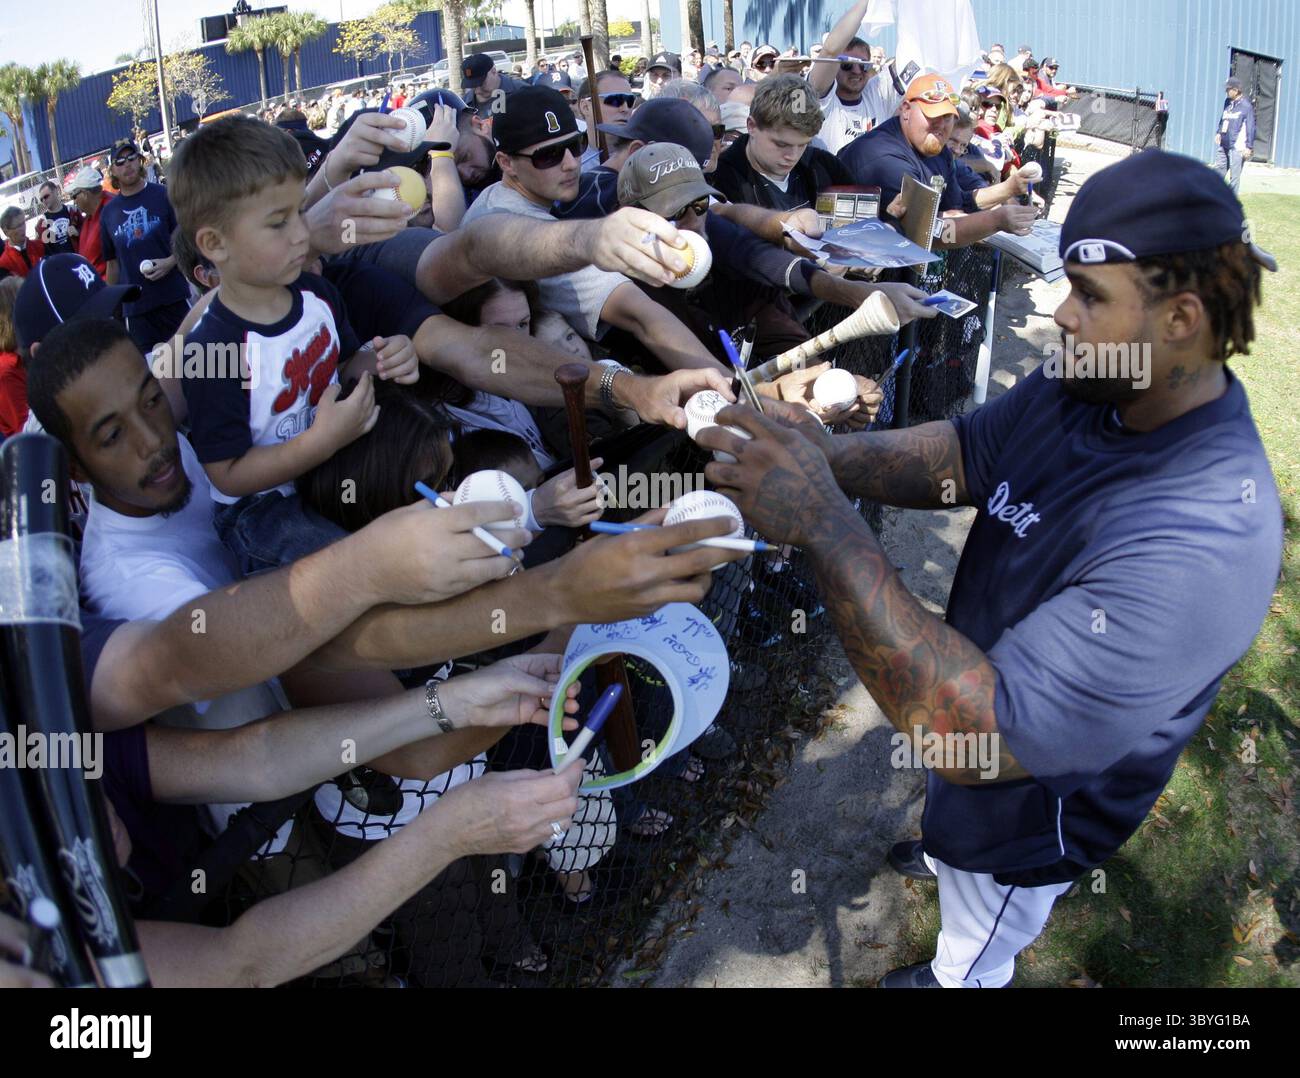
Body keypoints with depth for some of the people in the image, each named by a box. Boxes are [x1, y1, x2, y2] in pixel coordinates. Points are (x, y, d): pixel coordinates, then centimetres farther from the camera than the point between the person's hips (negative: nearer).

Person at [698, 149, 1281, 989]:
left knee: (974, 959, 28)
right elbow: (965, 452, -8)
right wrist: (826, 454, -29)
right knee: (955, 839, 41)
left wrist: (825, 522, -49)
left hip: (1032, 814, -7)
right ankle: (946, 860, 74)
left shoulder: (1203, 539, -43)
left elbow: (975, 736, -45)